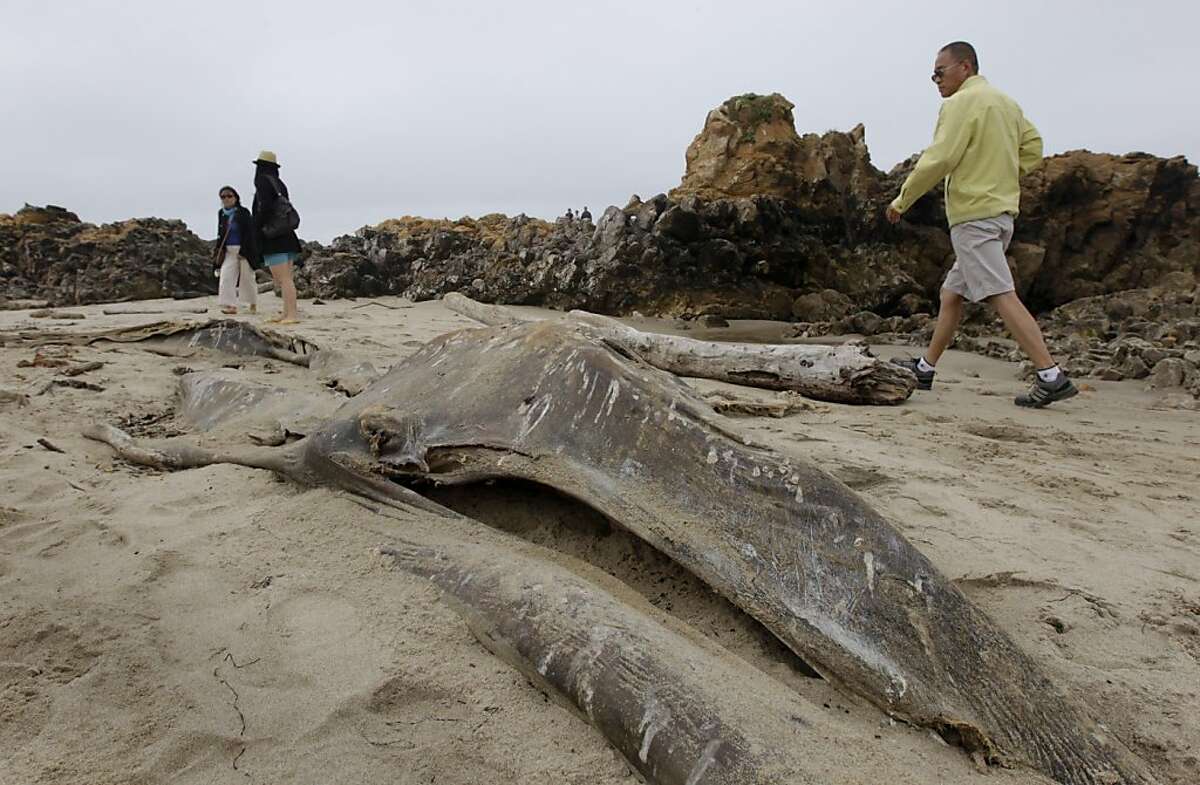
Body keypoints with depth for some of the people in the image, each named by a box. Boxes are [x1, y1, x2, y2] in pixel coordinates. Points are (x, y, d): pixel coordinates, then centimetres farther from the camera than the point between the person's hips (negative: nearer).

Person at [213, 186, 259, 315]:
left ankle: (253, 304, 19)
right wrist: (219, 250, 7)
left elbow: (249, 233, -11)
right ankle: (231, 305, -8)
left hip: (244, 250, -5)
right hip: (229, 251, 5)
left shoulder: (243, 212, -8)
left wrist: (243, 251, -16)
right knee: (225, 276, -7)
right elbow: (220, 233, 16)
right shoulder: (221, 213, 9)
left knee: (247, 278, 3)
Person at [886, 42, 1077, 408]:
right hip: (1002, 211, 10)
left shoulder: (961, 102, -7)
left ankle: (1051, 376, -20)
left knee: (1002, 296, -15)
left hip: (973, 215, -10)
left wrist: (902, 200, -7)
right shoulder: (1007, 103, 20)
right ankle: (925, 368, 22)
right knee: (951, 294, 15)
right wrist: (1001, 176, 18)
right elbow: (1033, 149, 18)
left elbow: (939, 159, -15)